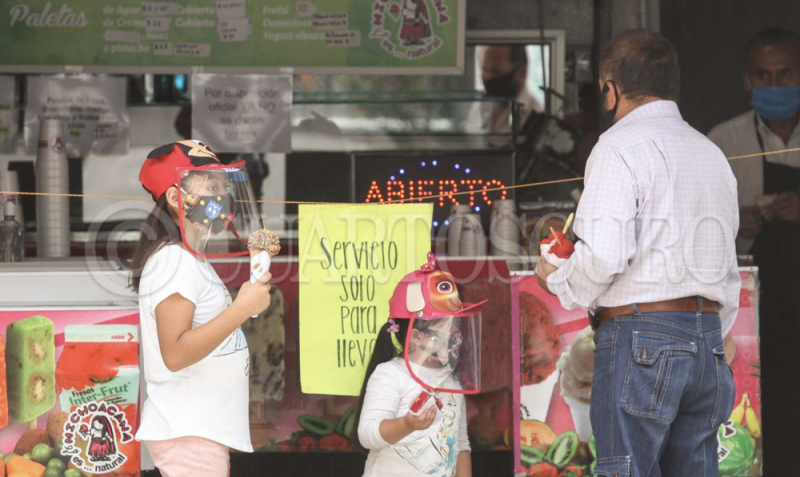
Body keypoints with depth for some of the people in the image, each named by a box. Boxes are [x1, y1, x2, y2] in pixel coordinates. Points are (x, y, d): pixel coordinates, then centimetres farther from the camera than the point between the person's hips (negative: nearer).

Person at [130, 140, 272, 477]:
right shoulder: (173, 259, -14)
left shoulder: (191, 260, 18)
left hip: (203, 430, 10)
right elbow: (175, 353, -23)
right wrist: (243, 308, -22)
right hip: (186, 433, -10)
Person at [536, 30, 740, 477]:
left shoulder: (620, 147, -6)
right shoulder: (712, 153, 19)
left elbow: (603, 257, -17)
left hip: (640, 338, -7)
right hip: (708, 336, 7)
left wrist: (557, 281, 1)